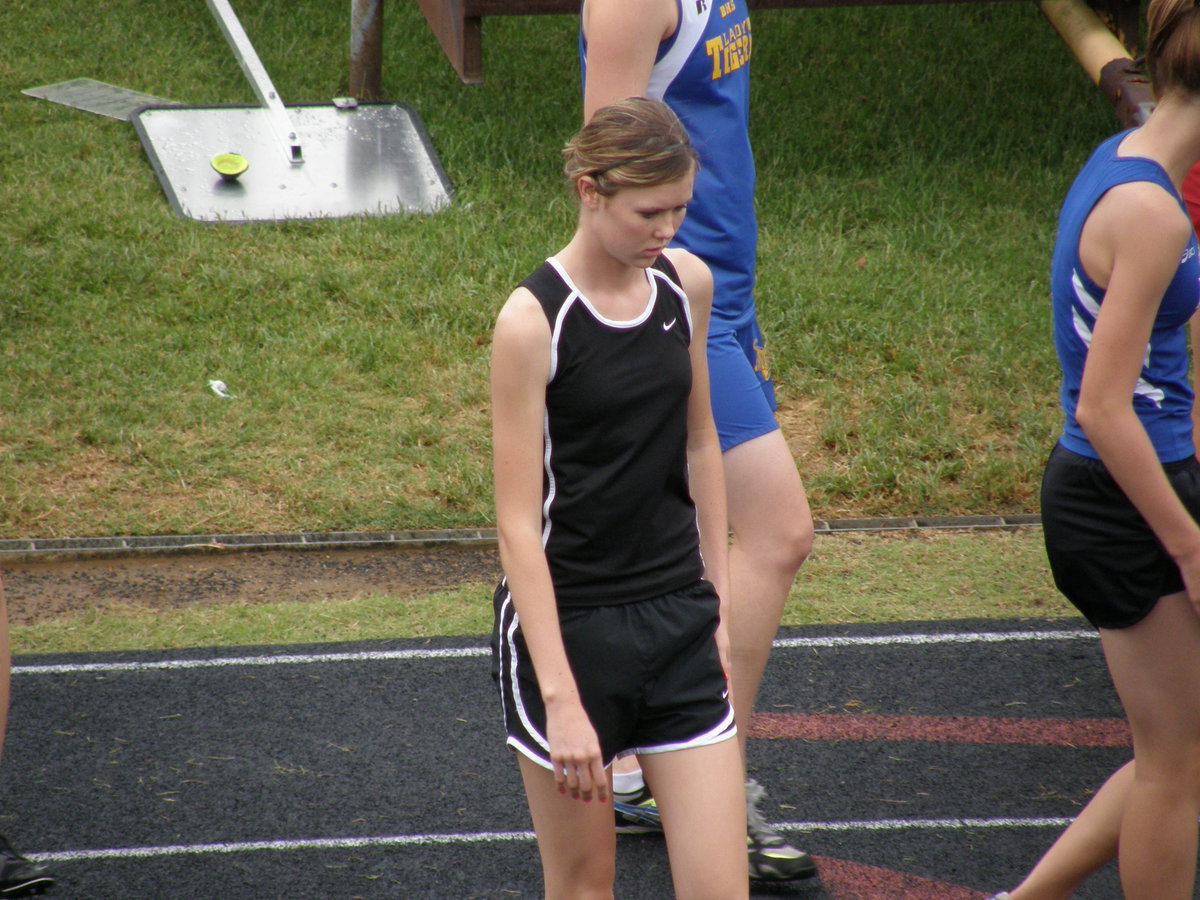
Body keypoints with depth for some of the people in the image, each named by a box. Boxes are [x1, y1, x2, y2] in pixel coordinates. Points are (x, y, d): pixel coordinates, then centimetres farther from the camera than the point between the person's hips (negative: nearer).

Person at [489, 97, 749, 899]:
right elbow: (518, 522, -16)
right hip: (568, 623, -5)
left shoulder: (687, 284, 3)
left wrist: (718, 599, 15)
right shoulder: (533, 320, -15)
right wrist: (560, 697, -20)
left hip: (679, 620, 5)